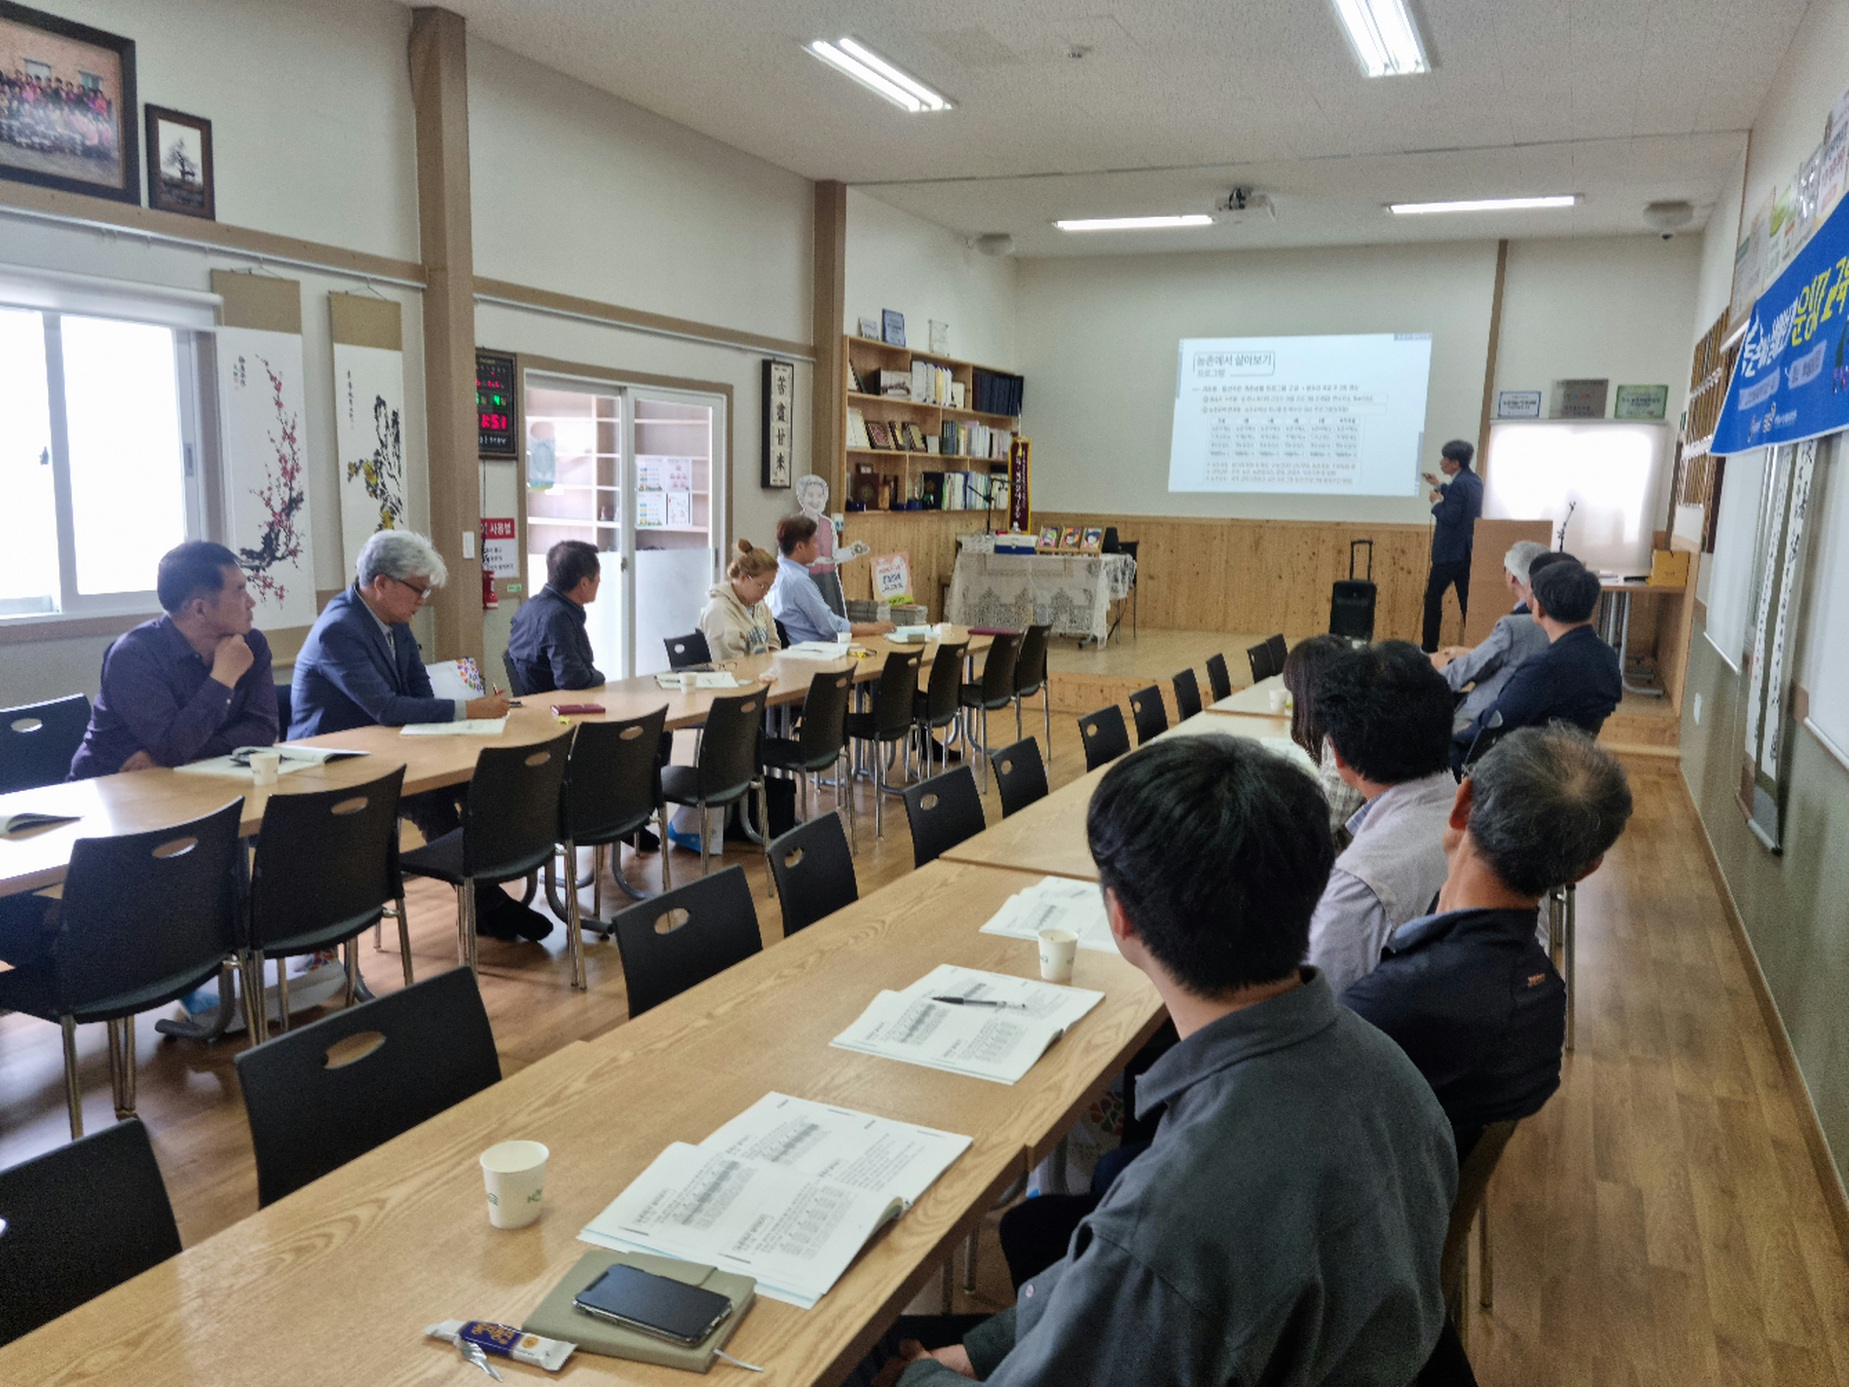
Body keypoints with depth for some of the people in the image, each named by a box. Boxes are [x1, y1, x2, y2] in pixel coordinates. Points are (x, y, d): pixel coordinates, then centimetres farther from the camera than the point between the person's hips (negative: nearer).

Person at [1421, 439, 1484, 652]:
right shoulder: (1475, 480, 11)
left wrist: (1437, 502, -6)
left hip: (1450, 553, -9)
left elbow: (1450, 517, -22)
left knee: (1433, 597, 1)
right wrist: (1439, 486, 23)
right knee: (1467, 600, 10)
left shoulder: (1459, 484, -18)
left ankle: (1430, 647, 4)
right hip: (1468, 551, 9)